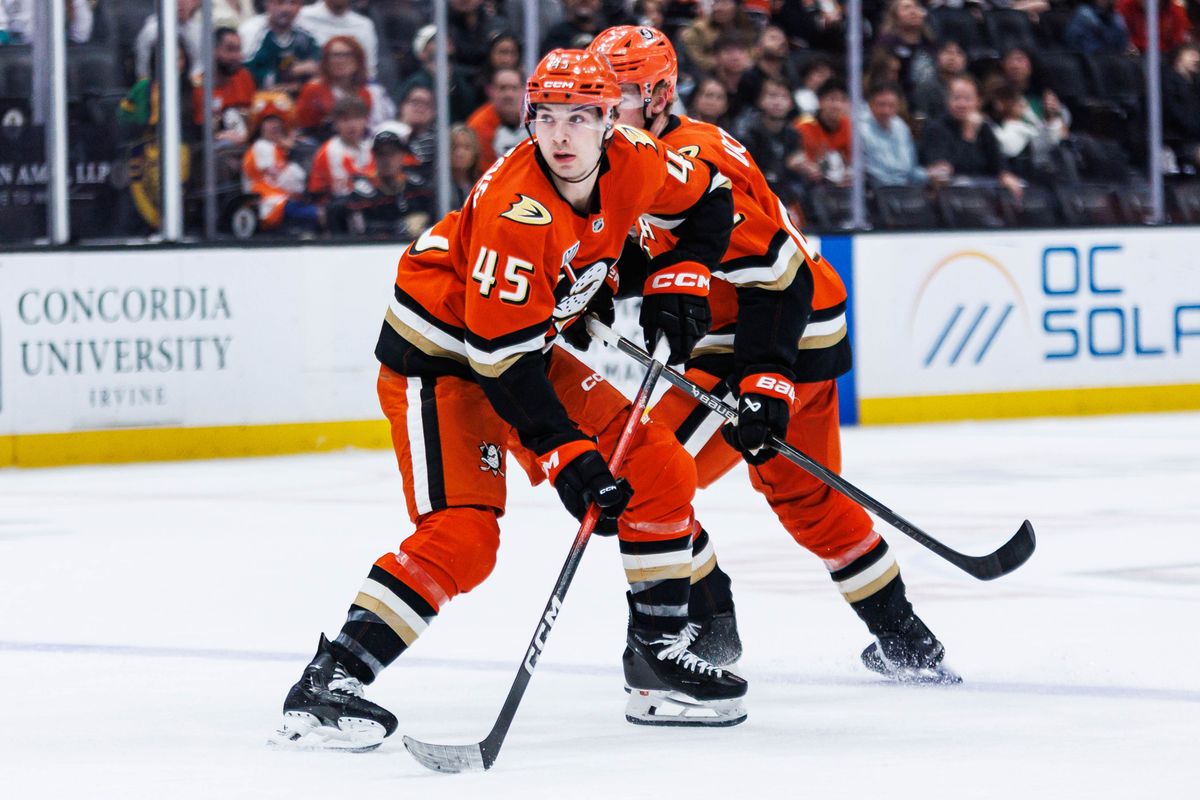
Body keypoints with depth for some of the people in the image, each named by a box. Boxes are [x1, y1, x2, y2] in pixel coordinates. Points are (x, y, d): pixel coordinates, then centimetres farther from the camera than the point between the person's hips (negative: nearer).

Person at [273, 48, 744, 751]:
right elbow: (502, 359, -31)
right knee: (463, 534, -23)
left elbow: (709, 200, 13)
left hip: (531, 347, 8)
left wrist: (682, 275, -3)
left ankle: (661, 652, 17)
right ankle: (325, 686, -23)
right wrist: (565, 454, -32)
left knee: (662, 473, 3)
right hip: (438, 358, -8)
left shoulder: (632, 163, -11)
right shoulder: (516, 211, -32)